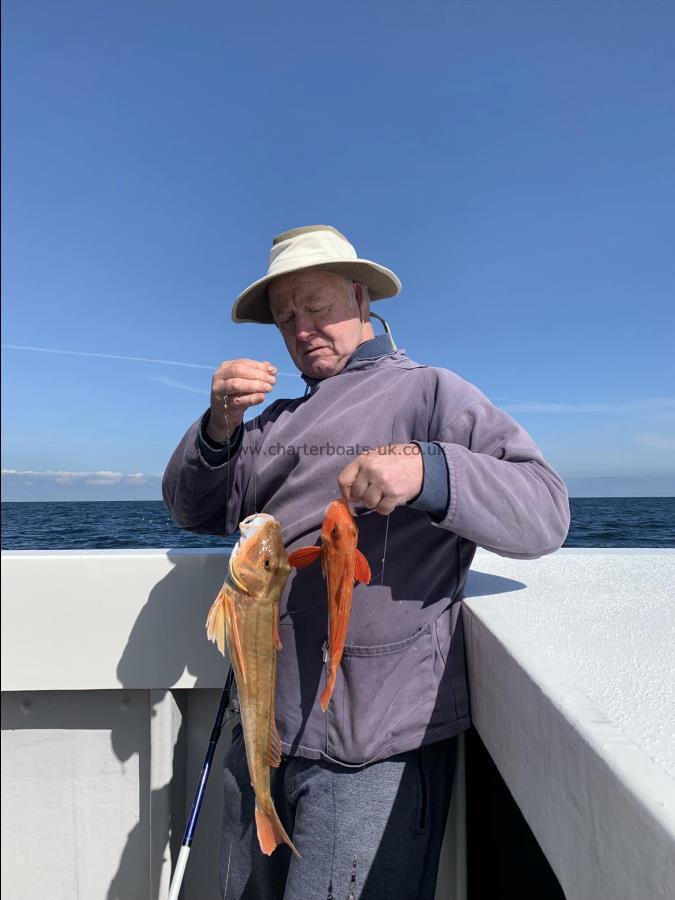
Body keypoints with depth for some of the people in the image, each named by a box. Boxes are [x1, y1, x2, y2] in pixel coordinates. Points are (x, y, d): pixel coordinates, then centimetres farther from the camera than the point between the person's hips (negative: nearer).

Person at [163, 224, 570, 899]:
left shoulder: (430, 392, -4)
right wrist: (219, 425, -9)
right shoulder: (277, 420, 15)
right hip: (262, 729, 7)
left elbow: (544, 512, -14)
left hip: (375, 746, -6)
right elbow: (195, 510, 10)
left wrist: (427, 470, -32)